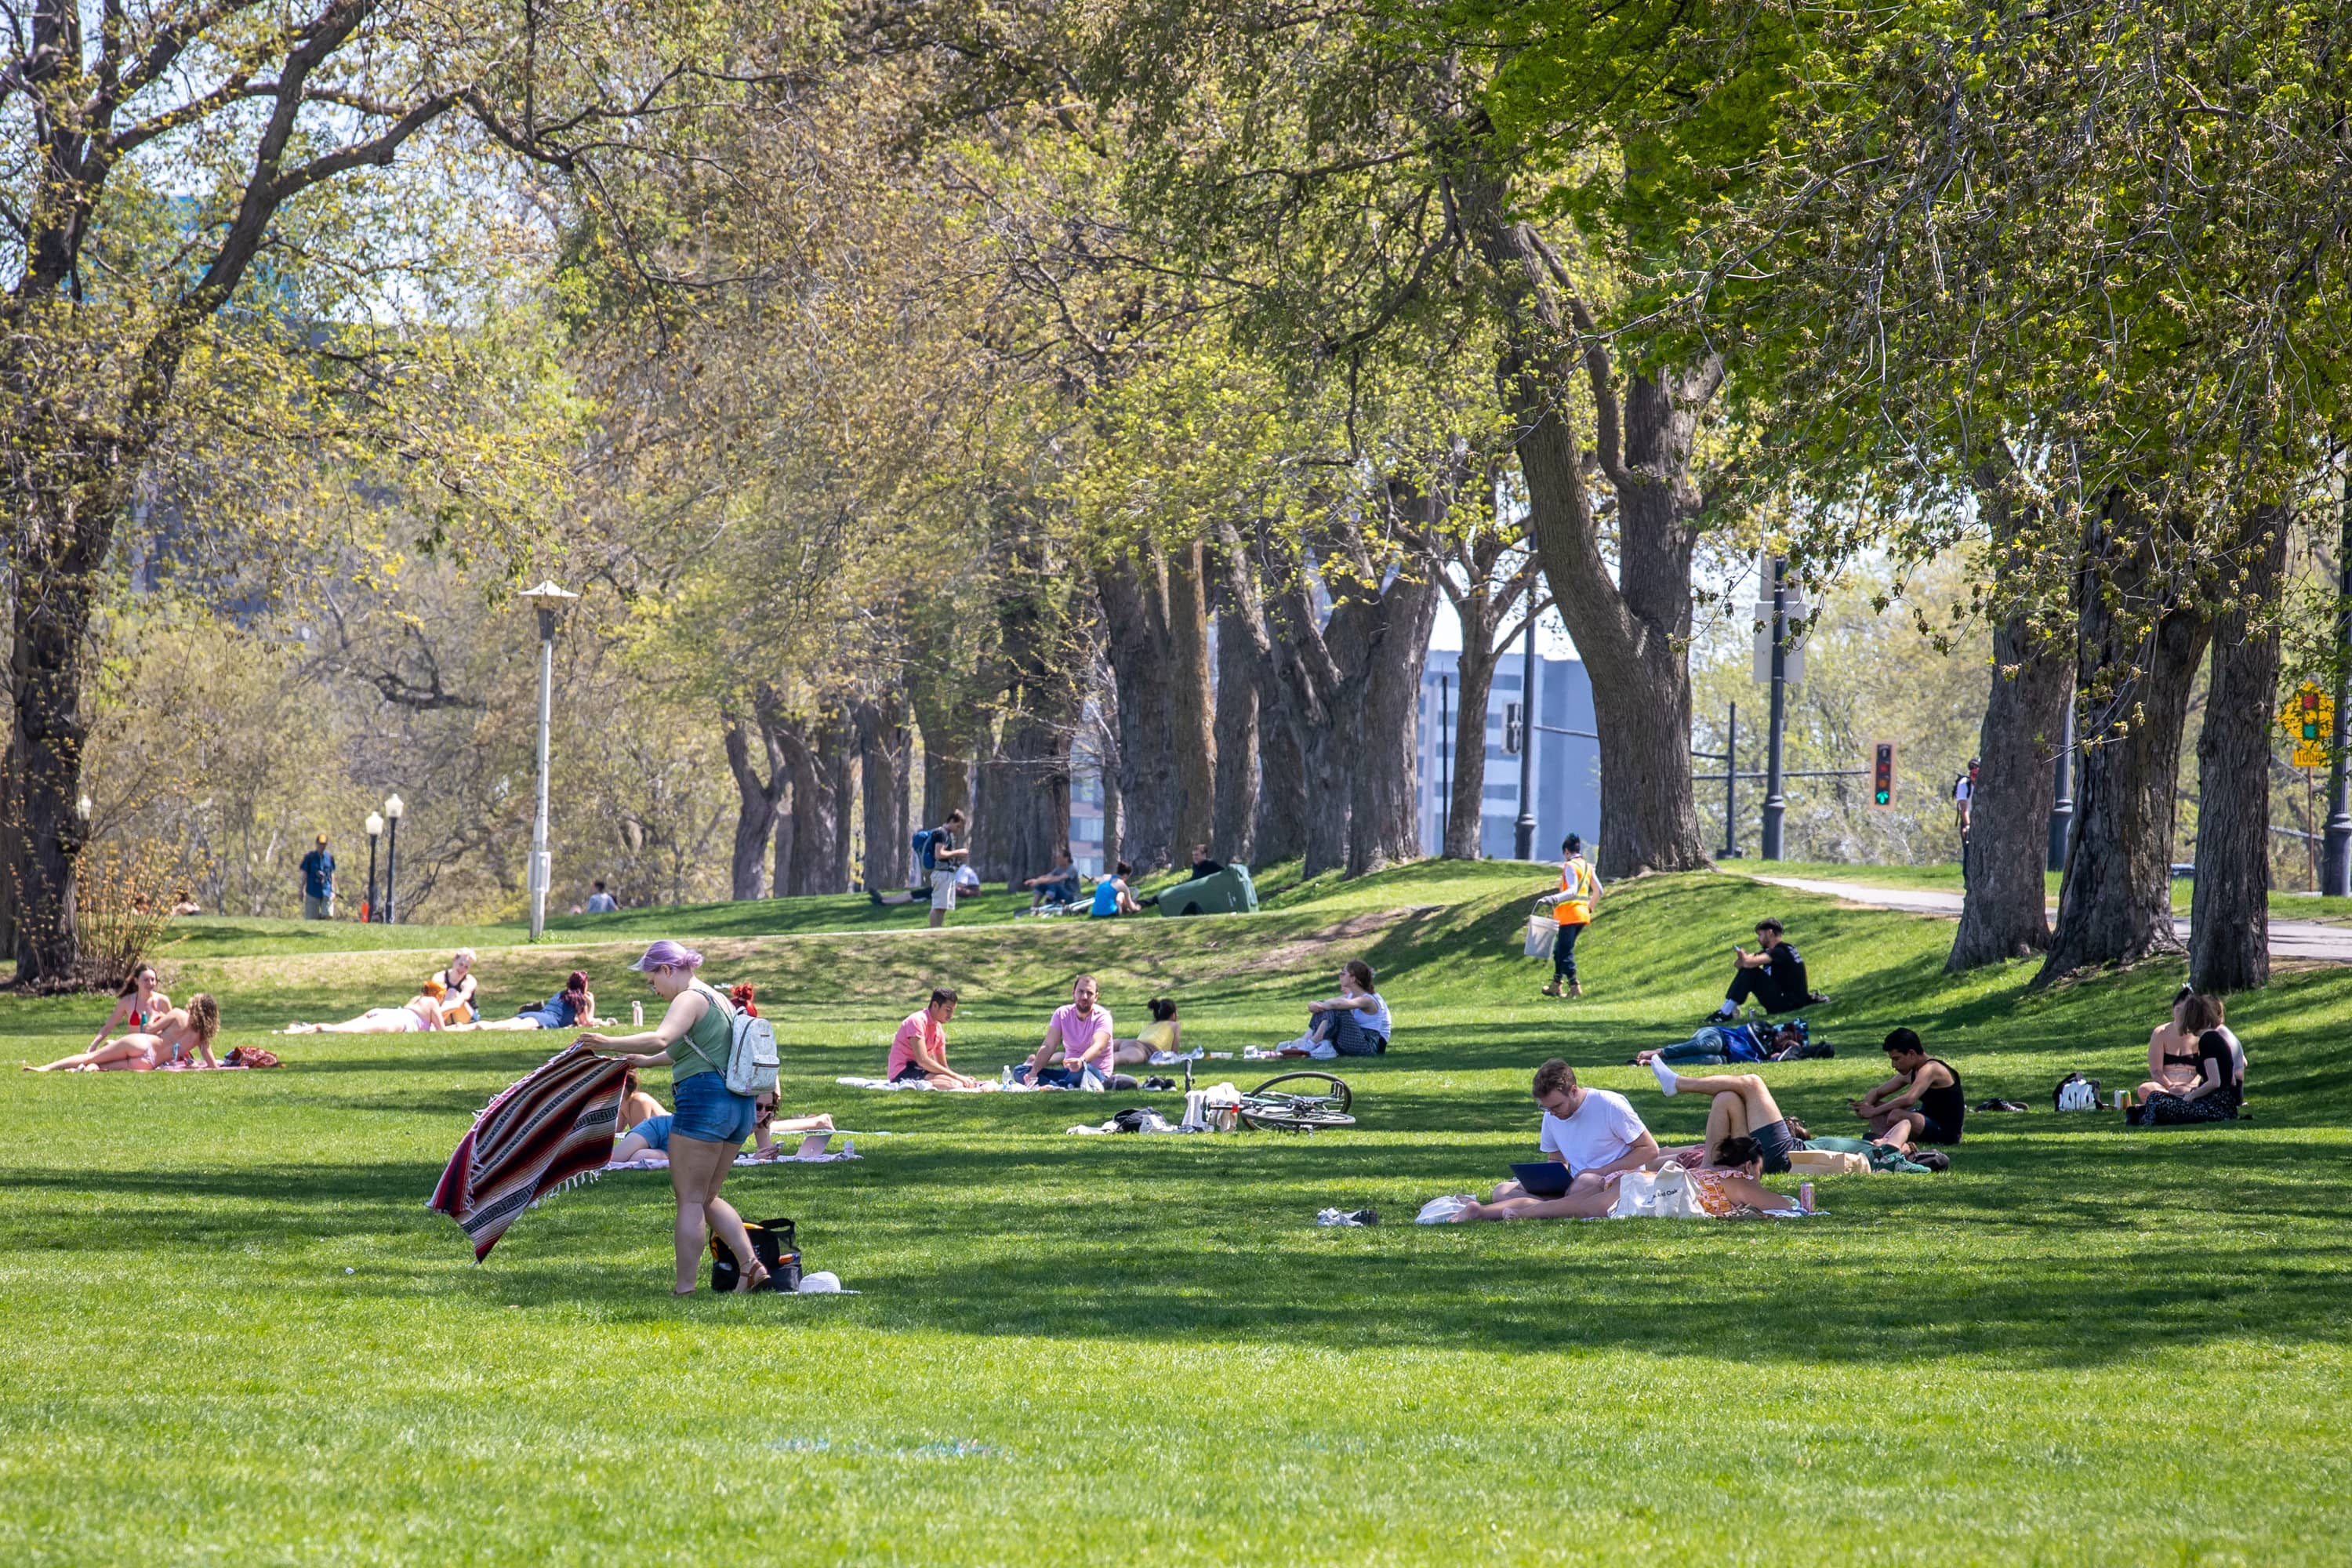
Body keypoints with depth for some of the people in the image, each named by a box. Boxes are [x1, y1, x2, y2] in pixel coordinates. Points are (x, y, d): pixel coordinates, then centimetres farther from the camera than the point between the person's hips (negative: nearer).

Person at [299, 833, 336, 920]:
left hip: (326, 892, 2)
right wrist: (302, 890, -1)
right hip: (312, 892, -2)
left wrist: (333, 890, 11)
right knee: (311, 918, -2)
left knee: (329, 916, -11)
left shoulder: (329, 856, 7)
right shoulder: (309, 857, -1)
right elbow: (304, 874, 1)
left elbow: (332, 874, 14)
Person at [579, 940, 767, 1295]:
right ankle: (752, 1266, 5)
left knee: (690, 1200, -4)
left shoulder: (690, 999, -9)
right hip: (738, 1106, 9)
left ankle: (685, 1288, -4)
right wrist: (648, 1061, 48)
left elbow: (661, 1039, -29)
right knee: (707, 1198, 18)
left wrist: (610, 1042, -39)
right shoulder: (718, 1000, 21)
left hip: (703, 1102, -9)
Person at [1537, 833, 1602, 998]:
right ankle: (1555, 986, 20)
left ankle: (1575, 987, -12)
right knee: (1560, 950, 17)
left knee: (1565, 952, -6)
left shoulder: (1570, 866, -10)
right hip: (1583, 914, 9)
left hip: (1570, 914, -9)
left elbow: (1572, 891, -22)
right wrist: (1589, 908, 33)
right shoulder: (1588, 866, 14)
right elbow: (1598, 891, 18)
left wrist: (1552, 900, -29)